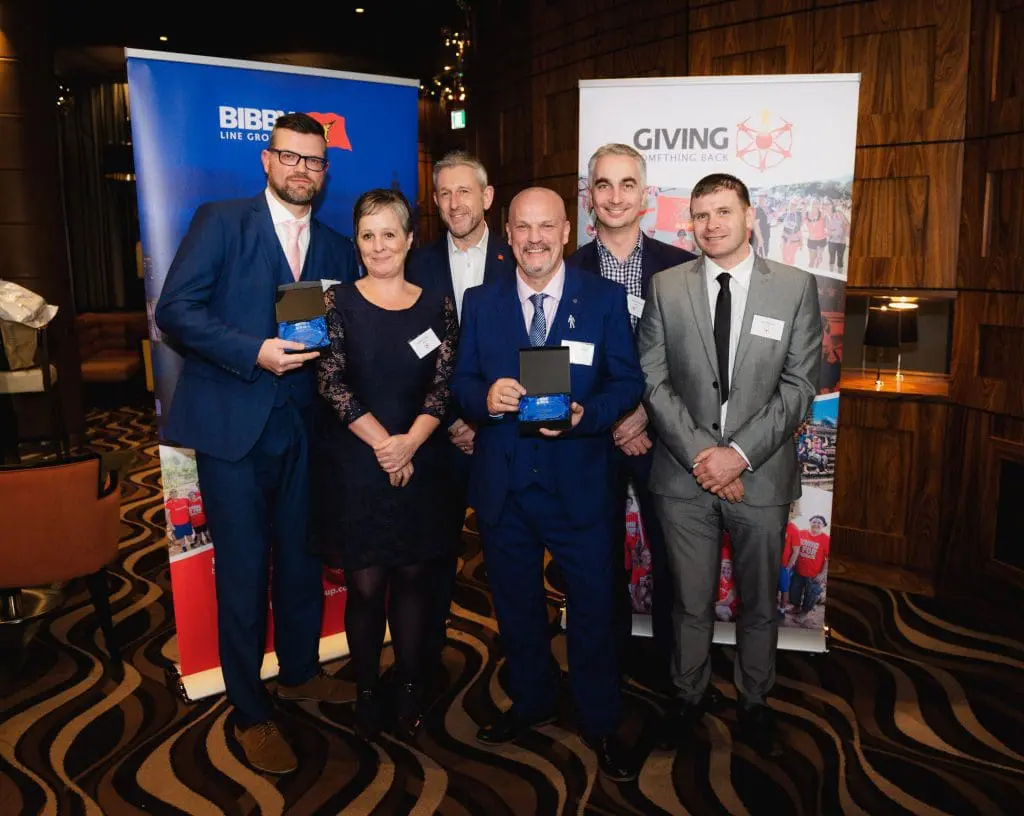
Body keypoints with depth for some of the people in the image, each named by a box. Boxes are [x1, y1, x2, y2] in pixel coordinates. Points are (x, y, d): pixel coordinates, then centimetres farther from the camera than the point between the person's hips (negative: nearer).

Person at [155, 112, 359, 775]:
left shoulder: (337, 248, 12)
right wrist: (254, 352, -19)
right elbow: (175, 309, -9)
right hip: (231, 423, -4)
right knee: (243, 570, 3)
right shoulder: (220, 222, -1)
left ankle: (301, 671, 38)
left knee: (303, 558, 15)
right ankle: (252, 714, 20)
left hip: (302, 426, 5)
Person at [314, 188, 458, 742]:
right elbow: (332, 384, -7)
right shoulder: (338, 302, 1)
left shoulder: (436, 305, 5)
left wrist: (408, 442, -14)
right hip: (354, 462, -1)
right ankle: (366, 692, 24)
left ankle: (409, 688, 27)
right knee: (365, 583, 5)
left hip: (421, 462, 2)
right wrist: (382, 442, -14)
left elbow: (444, 385, -1)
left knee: (413, 577, 10)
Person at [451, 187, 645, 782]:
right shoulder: (480, 303, 5)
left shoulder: (605, 298, -2)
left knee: (594, 608, 8)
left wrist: (586, 415, -22)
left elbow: (628, 381, -4)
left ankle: (601, 723, 31)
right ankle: (532, 702, 42)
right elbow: (461, 382, 5)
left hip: (579, 483, -2)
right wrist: (484, 398, -18)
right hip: (503, 485, 3)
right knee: (517, 604, 19)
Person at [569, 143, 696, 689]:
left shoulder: (681, 266, -1)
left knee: (670, 557, 10)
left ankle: (671, 666, 30)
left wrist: (647, 416, -11)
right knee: (602, 556, 13)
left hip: (661, 435, 0)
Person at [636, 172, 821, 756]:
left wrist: (739, 454, -14)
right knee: (692, 602, 12)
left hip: (762, 475, 0)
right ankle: (689, 698, 34)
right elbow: (655, 381, -2)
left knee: (760, 602, 15)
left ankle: (755, 702, 37)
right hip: (685, 474, 0)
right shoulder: (667, 287, 2)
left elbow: (800, 386, -5)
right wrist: (700, 454, -11)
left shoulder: (796, 287, -1)